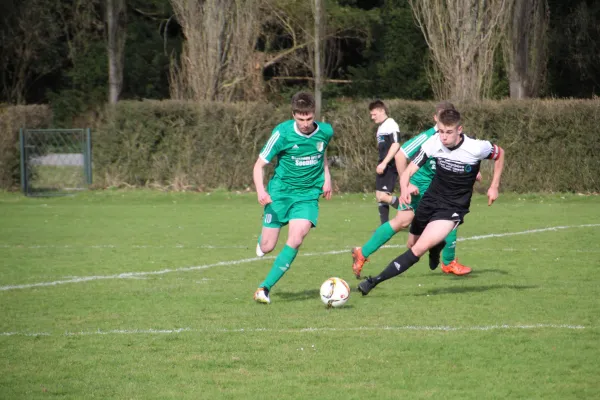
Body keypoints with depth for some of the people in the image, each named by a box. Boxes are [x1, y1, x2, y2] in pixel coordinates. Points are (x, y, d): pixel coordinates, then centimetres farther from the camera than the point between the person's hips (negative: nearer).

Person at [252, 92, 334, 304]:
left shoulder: (325, 132, -6)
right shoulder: (282, 133, -16)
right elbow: (259, 165, -12)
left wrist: (327, 177, 10)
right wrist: (261, 190, -29)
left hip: (308, 195, 1)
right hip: (280, 193, -1)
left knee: (295, 240, -22)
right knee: (267, 247, 2)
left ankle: (265, 287, -14)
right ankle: (262, 239, 43)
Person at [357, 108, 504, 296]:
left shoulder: (476, 148, -21)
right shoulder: (433, 143, -15)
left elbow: (500, 153, 1)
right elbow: (409, 169, -13)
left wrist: (494, 187, 1)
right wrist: (404, 188, -35)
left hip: (453, 208, -4)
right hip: (431, 199, 4)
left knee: (419, 249, -21)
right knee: (412, 245, 21)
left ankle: (375, 281, -21)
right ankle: (437, 246, 55)